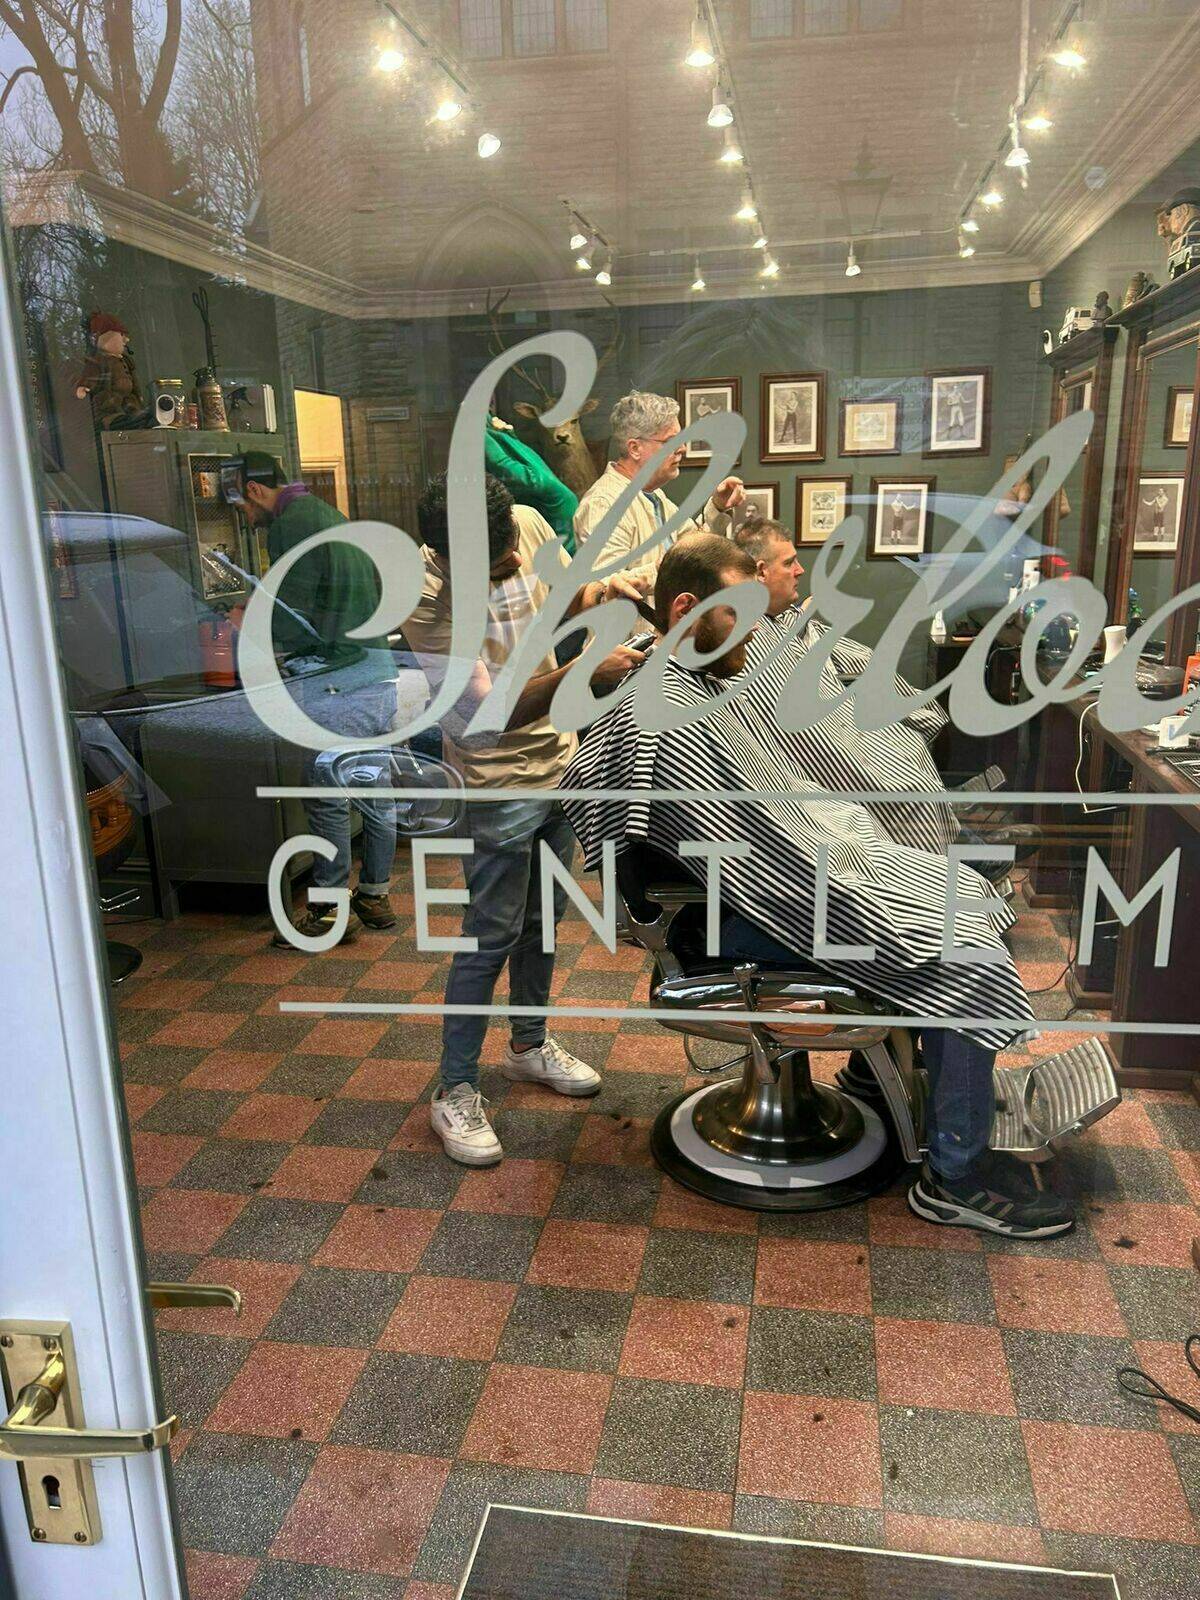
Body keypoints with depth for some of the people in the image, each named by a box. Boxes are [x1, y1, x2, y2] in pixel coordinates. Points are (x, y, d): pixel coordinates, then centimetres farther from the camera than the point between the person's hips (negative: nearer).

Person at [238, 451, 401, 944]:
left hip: (337, 684, -9)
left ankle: (330, 911, 9)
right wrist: (268, 609, 27)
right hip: (380, 674, 9)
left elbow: (299, 621, -15)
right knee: (375, 793, 15)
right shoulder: (329, 514, 20)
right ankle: (376, 895, 26)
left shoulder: (290, 524, -8)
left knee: (328, 802, 0)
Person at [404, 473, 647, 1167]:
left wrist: (600, 590, -10)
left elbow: (564, 596, 12)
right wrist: (582, 674, -37)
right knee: (492, 936, 0)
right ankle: (456, 1091, 16)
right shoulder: (426, 593, -25)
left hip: (560, 761, 7)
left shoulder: (528, 524, -9)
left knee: (542, 920, 19)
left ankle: (530, 1044, 39)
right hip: (499, 782, -6)